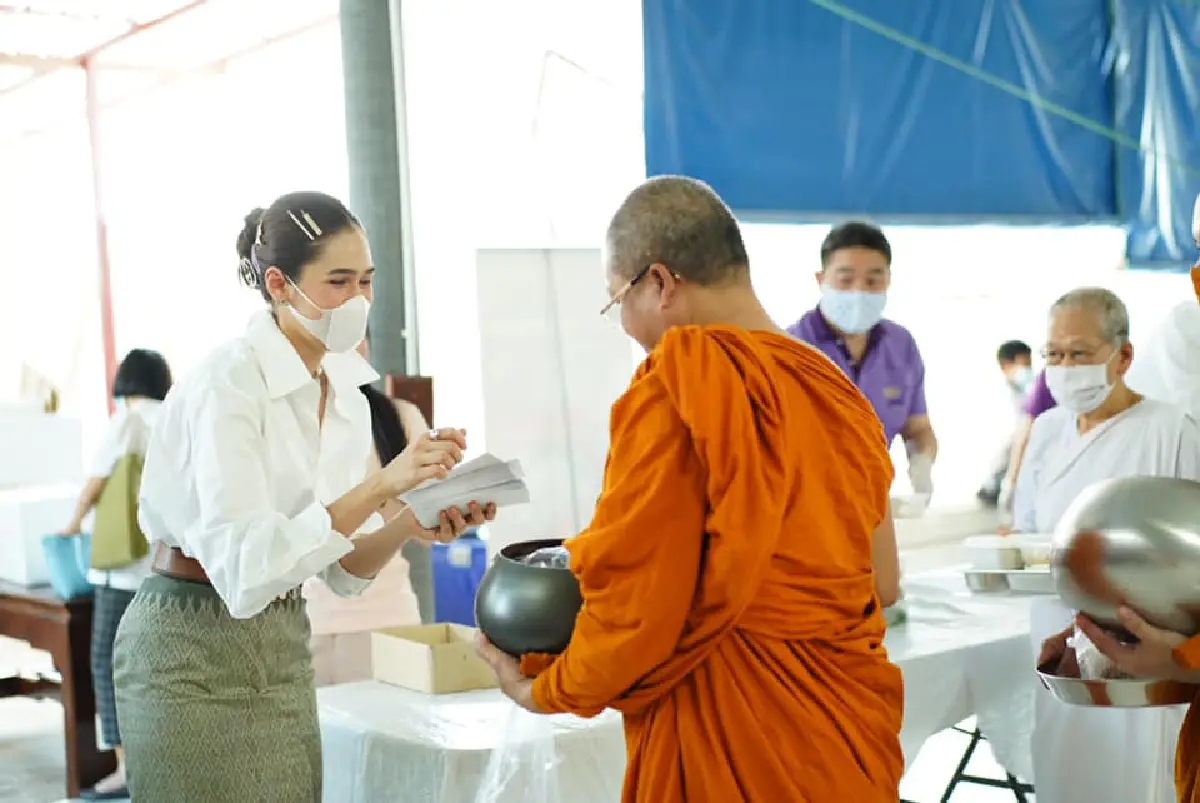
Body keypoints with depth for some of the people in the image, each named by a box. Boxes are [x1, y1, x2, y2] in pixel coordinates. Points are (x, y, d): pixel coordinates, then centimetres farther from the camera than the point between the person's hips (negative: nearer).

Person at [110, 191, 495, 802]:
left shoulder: (347, 392, 3)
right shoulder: (227, 383, -19)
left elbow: (344, 567, 6)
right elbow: (243, 566, -29)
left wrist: (410, 524, -13)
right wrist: (380, 486, -34)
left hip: (284, 645, 7)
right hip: (194, 650, -7)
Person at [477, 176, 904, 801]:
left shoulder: (673, 395, -17)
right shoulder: (839, 395, 5)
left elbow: (632, 602, -16)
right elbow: (876, 583, 12)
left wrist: (547, 692, 2)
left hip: (740, 748, -7)